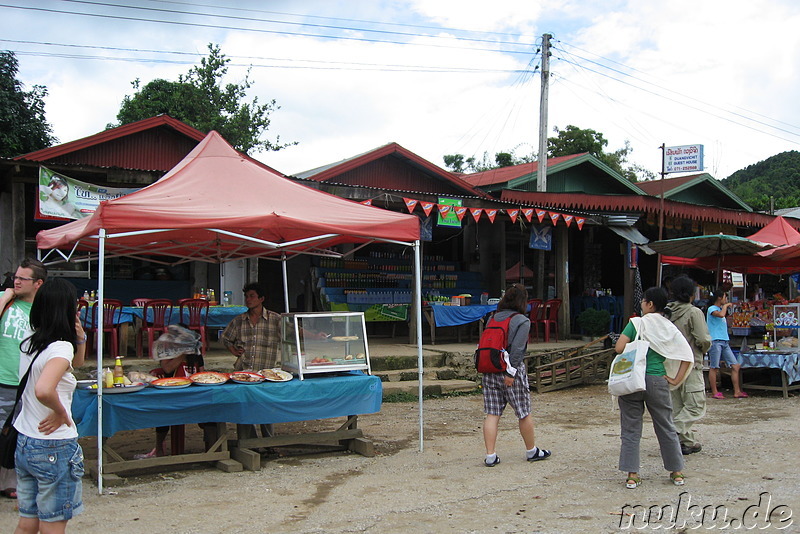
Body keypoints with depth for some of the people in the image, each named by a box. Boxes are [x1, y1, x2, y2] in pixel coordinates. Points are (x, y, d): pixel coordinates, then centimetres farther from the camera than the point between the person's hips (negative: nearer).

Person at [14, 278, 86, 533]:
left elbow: (75, 363, 22)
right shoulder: (61, 348, -19)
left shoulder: (29, 343, 7)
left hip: (24, 444, 8)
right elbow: (43, 390, -37)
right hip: (54, 448, -8)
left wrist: (80, 338, 4)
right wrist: (61, 413, -19)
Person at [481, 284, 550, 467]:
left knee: (492, 414, 5)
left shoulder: (493, 318, 10)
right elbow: (517, 349, -16)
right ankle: (532, 451, 24)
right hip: (510, 371, -5)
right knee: (524, 413, 10)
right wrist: (511, 373, -15)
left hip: (490, 371, 5)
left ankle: (490, 456, 3)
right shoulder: (522, 321, -7)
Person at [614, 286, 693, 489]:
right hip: (658, 381, 3)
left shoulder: (636, 323, -5)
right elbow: (687, 356, -1)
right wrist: (676, 379, 2)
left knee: (631, 428, 6)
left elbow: (619, 348, -12)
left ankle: (632, 474, 6)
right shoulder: (670, 328, 4)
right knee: (666, 428, 16)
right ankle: (677, 472, 25)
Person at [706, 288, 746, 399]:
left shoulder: (720, 309, 22)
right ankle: (714, 392, 2)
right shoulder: (711, 309, -5)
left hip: (725, 342, 9)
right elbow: (721, 314, -24)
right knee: (714, 367, -3)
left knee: (736, 366, 3)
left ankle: (737, 392, 5)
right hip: (715, 341, -9)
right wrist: (725, 306, -10)